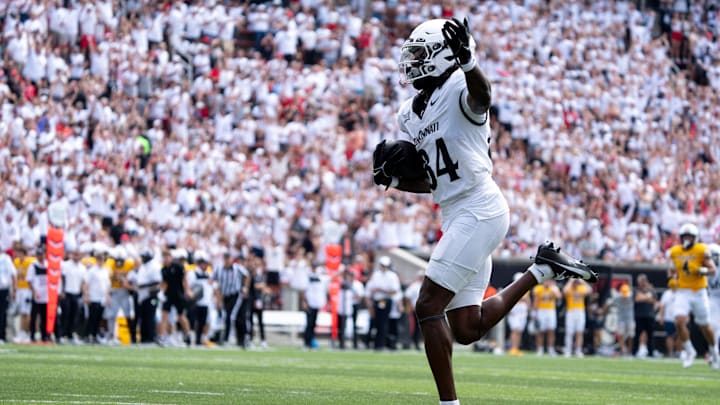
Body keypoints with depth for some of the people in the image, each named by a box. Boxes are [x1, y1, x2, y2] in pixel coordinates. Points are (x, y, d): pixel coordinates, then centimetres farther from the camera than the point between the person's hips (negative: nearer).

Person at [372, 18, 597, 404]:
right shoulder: (410, 114, 16)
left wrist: (466, 58, -57)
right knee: (467, 329, 10)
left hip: (479, 209, -10)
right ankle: (542, 269, 23)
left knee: (429, 306, -13)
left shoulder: (458, 89, -9)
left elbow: (482, 93, -37)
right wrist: (392, 178, 2)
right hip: (456, 217, 10)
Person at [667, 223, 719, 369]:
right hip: (683, 293, 2)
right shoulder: (675, 252, 4)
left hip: (699, 292, -2)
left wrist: (701, 270, -26)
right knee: (679, 321, -17)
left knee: (704, 326, 9)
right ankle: (689, 351, 2)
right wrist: (672, 279, 2)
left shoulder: (702, 250, -7)